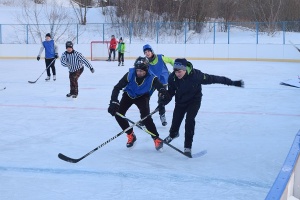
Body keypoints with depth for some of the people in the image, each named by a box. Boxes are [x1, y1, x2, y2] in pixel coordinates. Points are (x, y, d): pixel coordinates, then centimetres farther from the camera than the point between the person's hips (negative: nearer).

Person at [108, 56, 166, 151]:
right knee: (118, 114, -9)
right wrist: (114, 102, -39)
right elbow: (117, 88, -27)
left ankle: (156, 139, -8)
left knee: (145, 116, -25)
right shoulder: (130, 74, -30)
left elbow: (162, 89, -39)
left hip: (142, 97, -2)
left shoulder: (152, 78, -32)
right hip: (129, 95, 3)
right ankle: (131, 135, 12)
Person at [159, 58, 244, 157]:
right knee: (176, 119, 10)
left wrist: (232, 82, -22)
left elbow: (212, 79, -26)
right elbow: (170, 92, -9)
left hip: (194, 101, -3)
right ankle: (173, 134, 48)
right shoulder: (172, 78, -23)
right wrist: (164, 100, -31)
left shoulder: (196, 75, -33)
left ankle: (188, 147, -9)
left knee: (189, 120, -19)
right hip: (180, 101, 3)